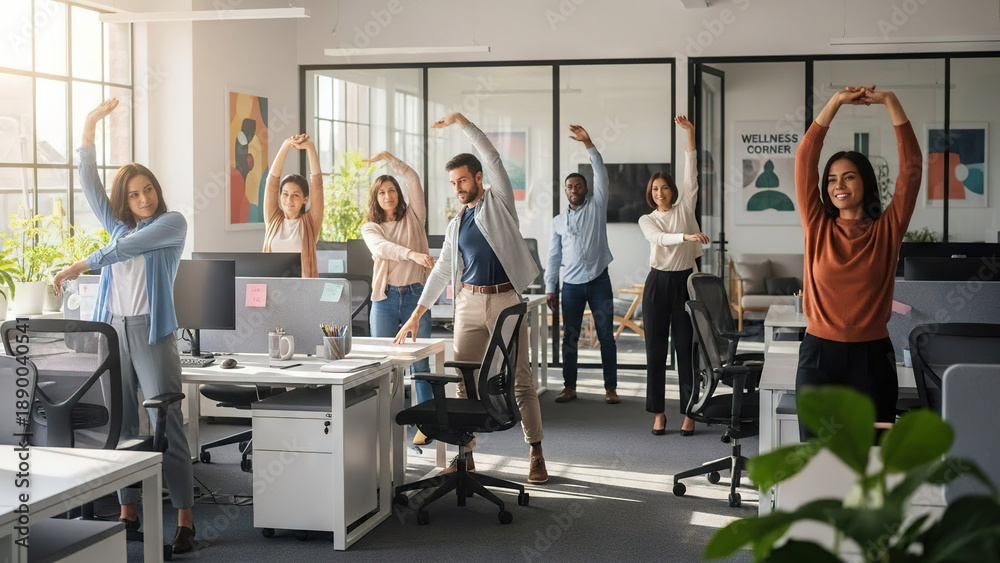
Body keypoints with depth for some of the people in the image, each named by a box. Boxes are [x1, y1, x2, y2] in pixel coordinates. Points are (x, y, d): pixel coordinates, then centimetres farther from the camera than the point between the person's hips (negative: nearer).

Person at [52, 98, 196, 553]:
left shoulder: (172, 223, 0)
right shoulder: (119, 225, 17)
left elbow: (128, 247, -13)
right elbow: (89, 184, 11)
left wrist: (81, 266, -9)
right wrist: (89, 128, 4)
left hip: (151, 332, -6)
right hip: (112, 329, 6)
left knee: (166, 425, -7)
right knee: (119, 424, 8)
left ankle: (184, 520, -5)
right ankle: (127, 512, 16)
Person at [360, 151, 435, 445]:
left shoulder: (413, 218, 10)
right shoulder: (370, 228, 7)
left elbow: (413, 179, -2)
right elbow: (382, 247, -15)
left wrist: (388, 157, -5)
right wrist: (413, 254, -32)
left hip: (415, 294, 0)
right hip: (385, 298, 1)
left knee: (420, 363, -1)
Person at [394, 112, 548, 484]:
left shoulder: (499, 202, 5)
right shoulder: (456, 225, 17)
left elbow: (492, 158, -6)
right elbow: (442, 271, 18)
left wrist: (461, 122, -8)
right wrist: (417, 313, 11)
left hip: (505, 300, -5)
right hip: (469, 303, 5)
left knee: (520, 380, -3)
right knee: (465, 381, 3)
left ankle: (536, 455, 1)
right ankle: (465, 455, 11)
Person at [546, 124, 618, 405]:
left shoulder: (596, 207, 5)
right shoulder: (559, 221, 11)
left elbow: (601, 175, -7)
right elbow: (554, 257, 10)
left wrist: (588, 144, -16)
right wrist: (549, 288, 4)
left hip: (598, 280, -2)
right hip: (571, 284, 2)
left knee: (606, 337, -1)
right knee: (569, 338, 5)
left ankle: (610, 387, 3)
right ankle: (569, 387, 13)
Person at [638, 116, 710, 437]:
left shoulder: (684, 208, 6)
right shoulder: (646, 220, 5)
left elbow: (691, 175, -5)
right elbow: (660, 238, -16)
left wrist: (689, 134, -12)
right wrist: (687, 236, -35)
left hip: (684, 281, -1)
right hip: (658, 282, 1)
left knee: (685, 347, 0)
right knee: (656, 350, 3)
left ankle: (688, 413, 5)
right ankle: (658, 412, 10)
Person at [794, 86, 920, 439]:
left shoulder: (887, 229, 2)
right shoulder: (818, 226, 3)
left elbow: (911, 167, -6)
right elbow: (804, 159, -3)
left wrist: (891, 103, -10)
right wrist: (836, 102, -7)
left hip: (872, 355, 0)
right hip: (819, 353, 0)